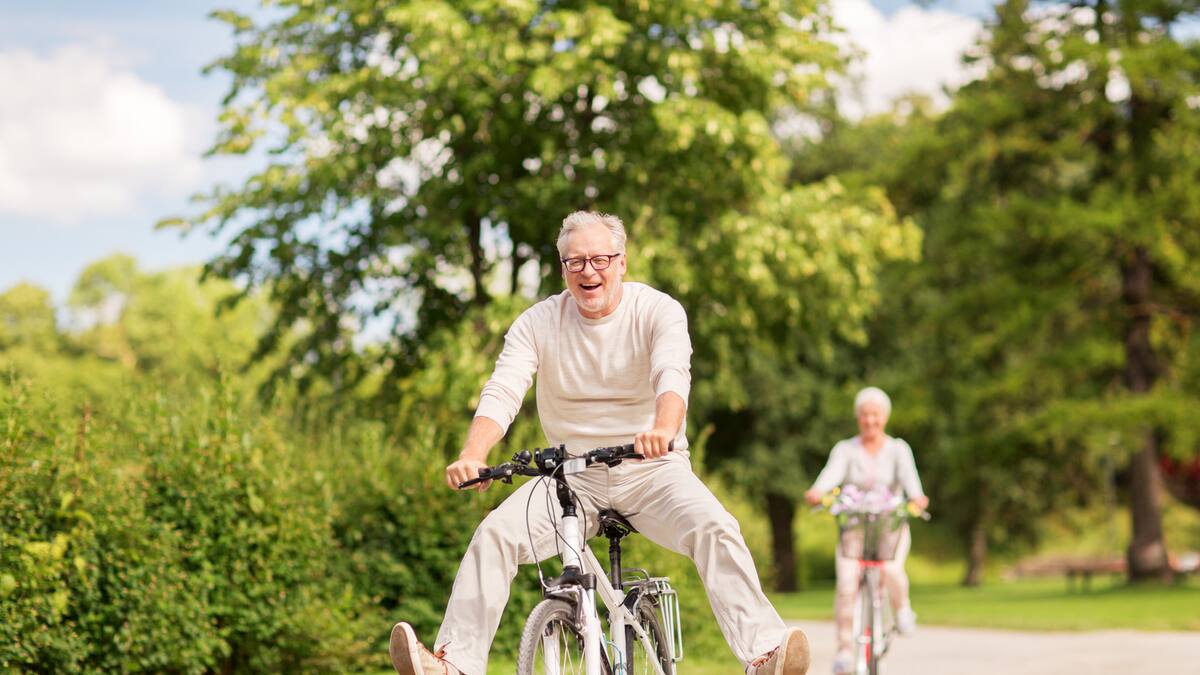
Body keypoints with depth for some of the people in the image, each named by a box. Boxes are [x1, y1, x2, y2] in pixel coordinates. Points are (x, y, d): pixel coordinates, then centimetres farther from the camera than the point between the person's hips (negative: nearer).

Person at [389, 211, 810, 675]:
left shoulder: (659, 311, -7)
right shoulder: (538, 323, -1)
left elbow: (673, 375, -26)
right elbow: (502, 391, -14)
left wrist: (663, 429, -50)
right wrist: (473, 455, -35)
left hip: (652, 470, -2)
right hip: (572, 475, 2)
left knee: (715, 529, -29)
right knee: (495, 534, -21)